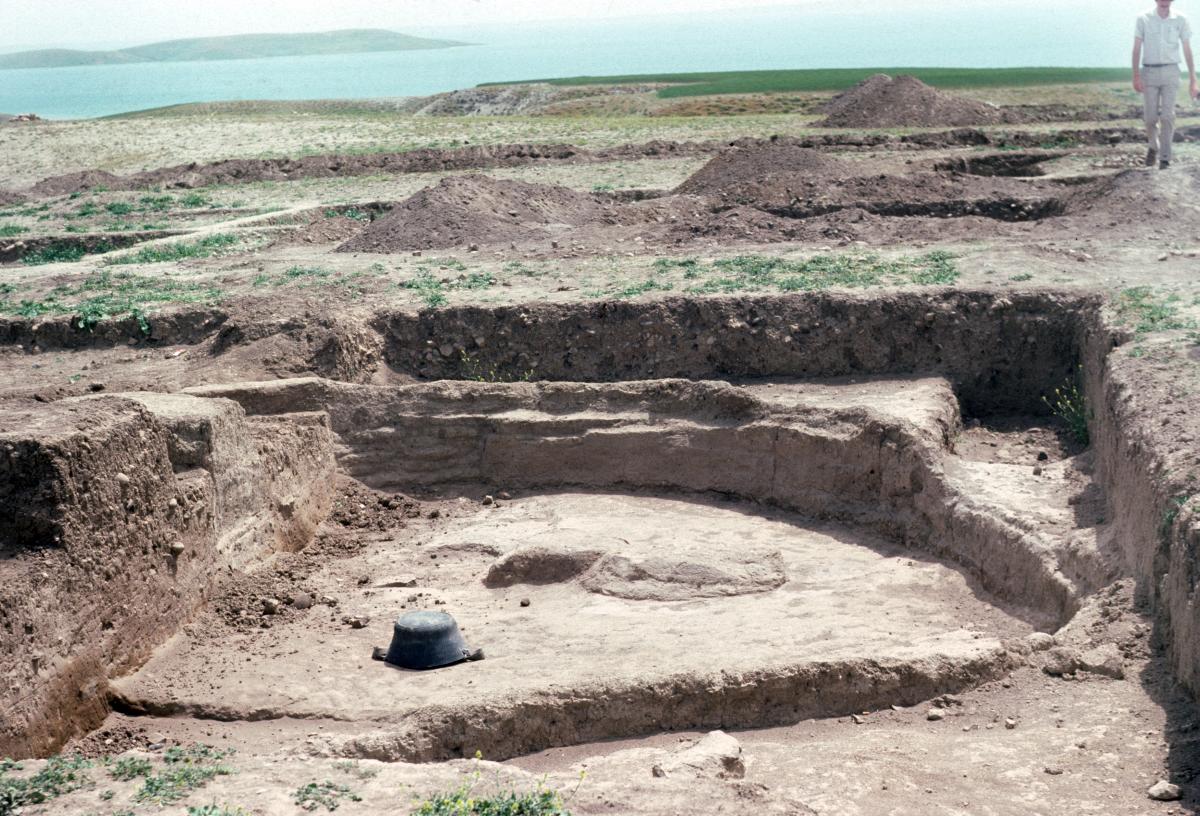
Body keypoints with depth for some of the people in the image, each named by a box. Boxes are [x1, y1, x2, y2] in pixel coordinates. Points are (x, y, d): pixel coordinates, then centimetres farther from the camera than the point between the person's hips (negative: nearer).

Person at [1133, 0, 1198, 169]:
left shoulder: (1180, 20, 2)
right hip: (1149, 72, 0)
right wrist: (1136, 77, -11)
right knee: (1151, 117, 1)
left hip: (1171, 72, 0)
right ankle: (1153, 147, 29)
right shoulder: (1143, 20, 1)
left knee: (1168, 116, -9)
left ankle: (1165, 159, -6)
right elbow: (1136, 49, -1)